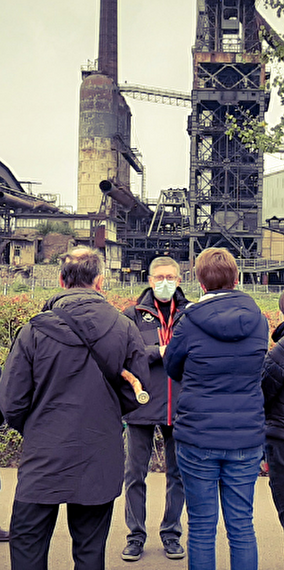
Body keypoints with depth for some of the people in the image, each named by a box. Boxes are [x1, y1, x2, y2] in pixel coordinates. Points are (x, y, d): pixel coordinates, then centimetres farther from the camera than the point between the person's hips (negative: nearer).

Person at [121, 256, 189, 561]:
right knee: (135, 474, 9)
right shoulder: (134, 314, 2)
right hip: (142, 404, 0)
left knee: (178, 473, 12)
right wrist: (158, 351, -16)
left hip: (180, 407, 1)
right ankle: (136, 535, 26)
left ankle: (171, 533, 30)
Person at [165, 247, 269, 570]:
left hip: (197, 438, -3)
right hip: (247, 439, 3)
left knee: (201, 529, 10)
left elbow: (172, 368, 5)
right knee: (242, 527, 14)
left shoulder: (190, 322, -11)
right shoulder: (258, 321, -2)